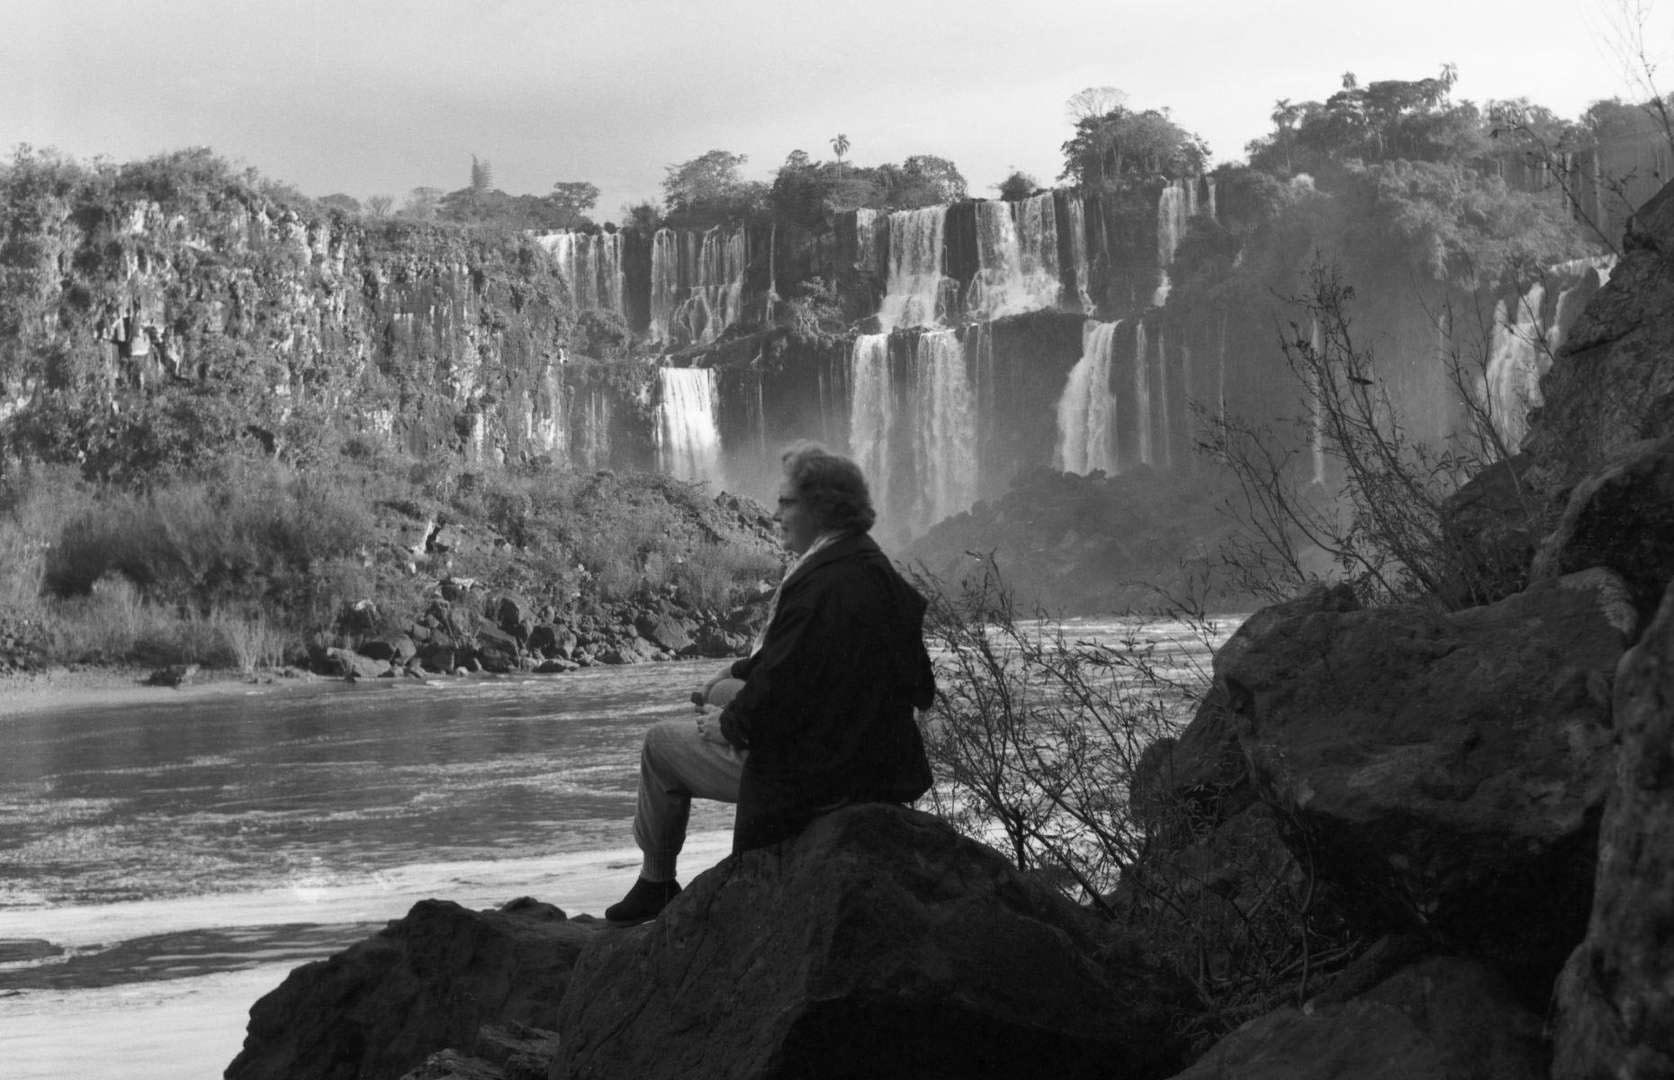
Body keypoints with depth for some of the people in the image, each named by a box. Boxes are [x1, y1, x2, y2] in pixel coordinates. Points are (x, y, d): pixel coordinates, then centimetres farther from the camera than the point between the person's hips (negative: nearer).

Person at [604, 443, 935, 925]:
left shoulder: (821, 586, -28)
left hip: (810, 776, -9)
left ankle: (655, 882, 27)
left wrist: (728, 725, -7)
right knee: (728, 693, 34)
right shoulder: (871, 567, 4)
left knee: (661, 745, 9)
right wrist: (734, 676, 12)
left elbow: (776, 698, -26)